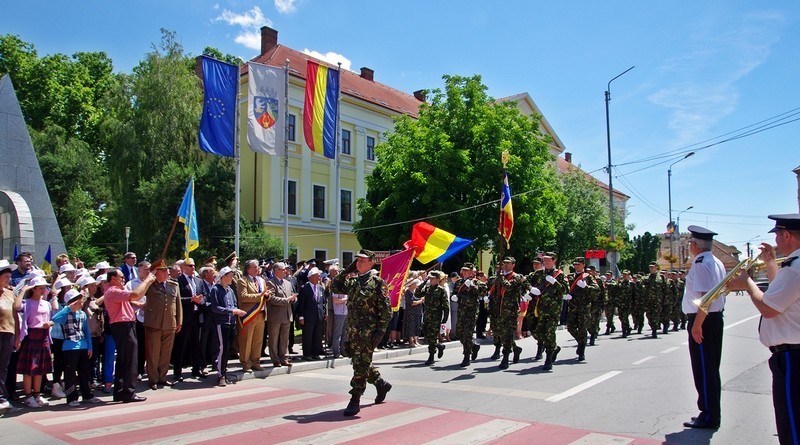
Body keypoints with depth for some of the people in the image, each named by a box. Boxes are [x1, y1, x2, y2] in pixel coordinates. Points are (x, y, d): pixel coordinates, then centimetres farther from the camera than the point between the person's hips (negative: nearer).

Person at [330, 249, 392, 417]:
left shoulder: (377, 282, -8)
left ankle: (355, 401, 1)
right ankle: (381, 384, 37)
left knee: (361, 365, -6)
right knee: (359, 363, 17)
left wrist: (380, 331, -16)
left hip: (368, 331, -7)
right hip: (353, 329, 8)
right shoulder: (352, 281, 13)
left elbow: (386, 309, -10)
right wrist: (347, 270, 5)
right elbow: (334, 287, 13)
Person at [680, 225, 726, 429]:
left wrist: (697, 325, -24)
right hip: (717, 318, 10)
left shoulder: (700, 264, -18)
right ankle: (712, 413, 27)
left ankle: (708, 417, 7)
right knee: (712, 368, 17)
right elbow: (721, 294, 17)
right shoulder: (717, 263, 12)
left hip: (702, 320, -10)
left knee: (703, 369, -1)